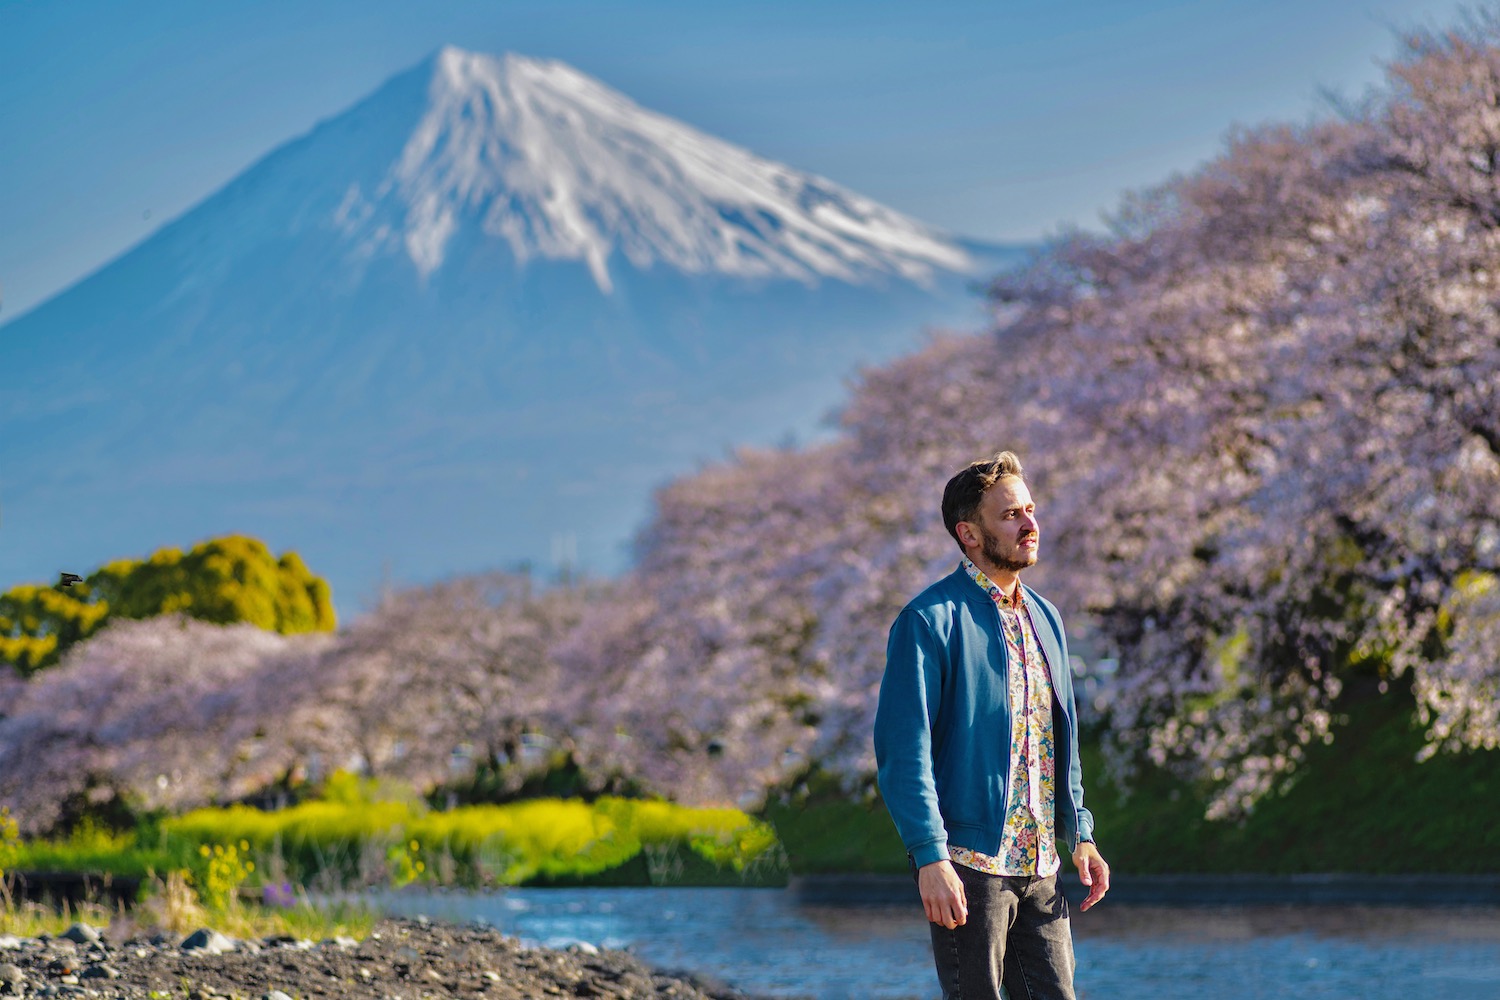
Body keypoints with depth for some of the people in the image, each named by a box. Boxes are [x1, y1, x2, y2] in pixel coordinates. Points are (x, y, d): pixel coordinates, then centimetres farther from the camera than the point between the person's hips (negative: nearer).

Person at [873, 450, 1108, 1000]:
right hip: (968, 864, -7)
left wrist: (1080, 835, 12)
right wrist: (931, 856, -20)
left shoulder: (1045, 619, 16)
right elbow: (902, 751, -13)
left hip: (1039, 867, 7)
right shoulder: (931, 620, -8)